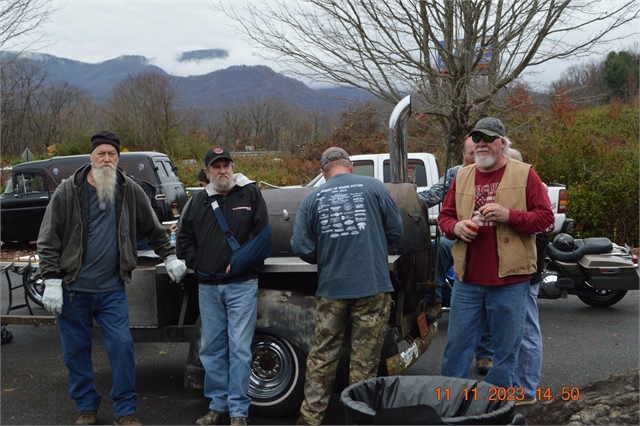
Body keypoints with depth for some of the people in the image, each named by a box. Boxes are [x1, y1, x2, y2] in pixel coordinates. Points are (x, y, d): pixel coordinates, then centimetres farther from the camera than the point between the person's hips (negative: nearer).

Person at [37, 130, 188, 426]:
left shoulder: (130, 191, 2)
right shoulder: (68, 191, -4)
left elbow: (153, 229, 15)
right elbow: (49, 240, -4)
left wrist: (169, 257, 13)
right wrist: (52, 281, -9)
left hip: (112, 289, 1)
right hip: (73, 289, 0)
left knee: (121, 346, -3)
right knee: (76, 351, 9)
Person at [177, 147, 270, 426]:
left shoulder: (250, 194, 0)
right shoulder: (199, 200, 11)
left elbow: (262, 235, -4)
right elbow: (184, 236, 18)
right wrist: (196, 263, 5)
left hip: (241, 285, -4)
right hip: (207, 287, 5)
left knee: (239, 348, -5)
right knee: (211, 348, 10)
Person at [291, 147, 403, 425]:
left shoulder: (312, 198, 2)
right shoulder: (374, 187, 0)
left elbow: (301, 247, -2)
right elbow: (395, 231, 2)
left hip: (331, 289, 1)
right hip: (373, 287, -1)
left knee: (323, 355, 13)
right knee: (365, 359, 8)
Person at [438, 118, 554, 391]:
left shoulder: (524, 174, 1)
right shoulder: (462, 177, 13)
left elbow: (545, 217, -3)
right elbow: (444, 216, 17)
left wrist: (509, 215, -17)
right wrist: (455, 227, -6)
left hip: (510, 280, -3)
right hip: (467, 280, 3)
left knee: (506, 348, 7)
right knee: (457, 344, 8)